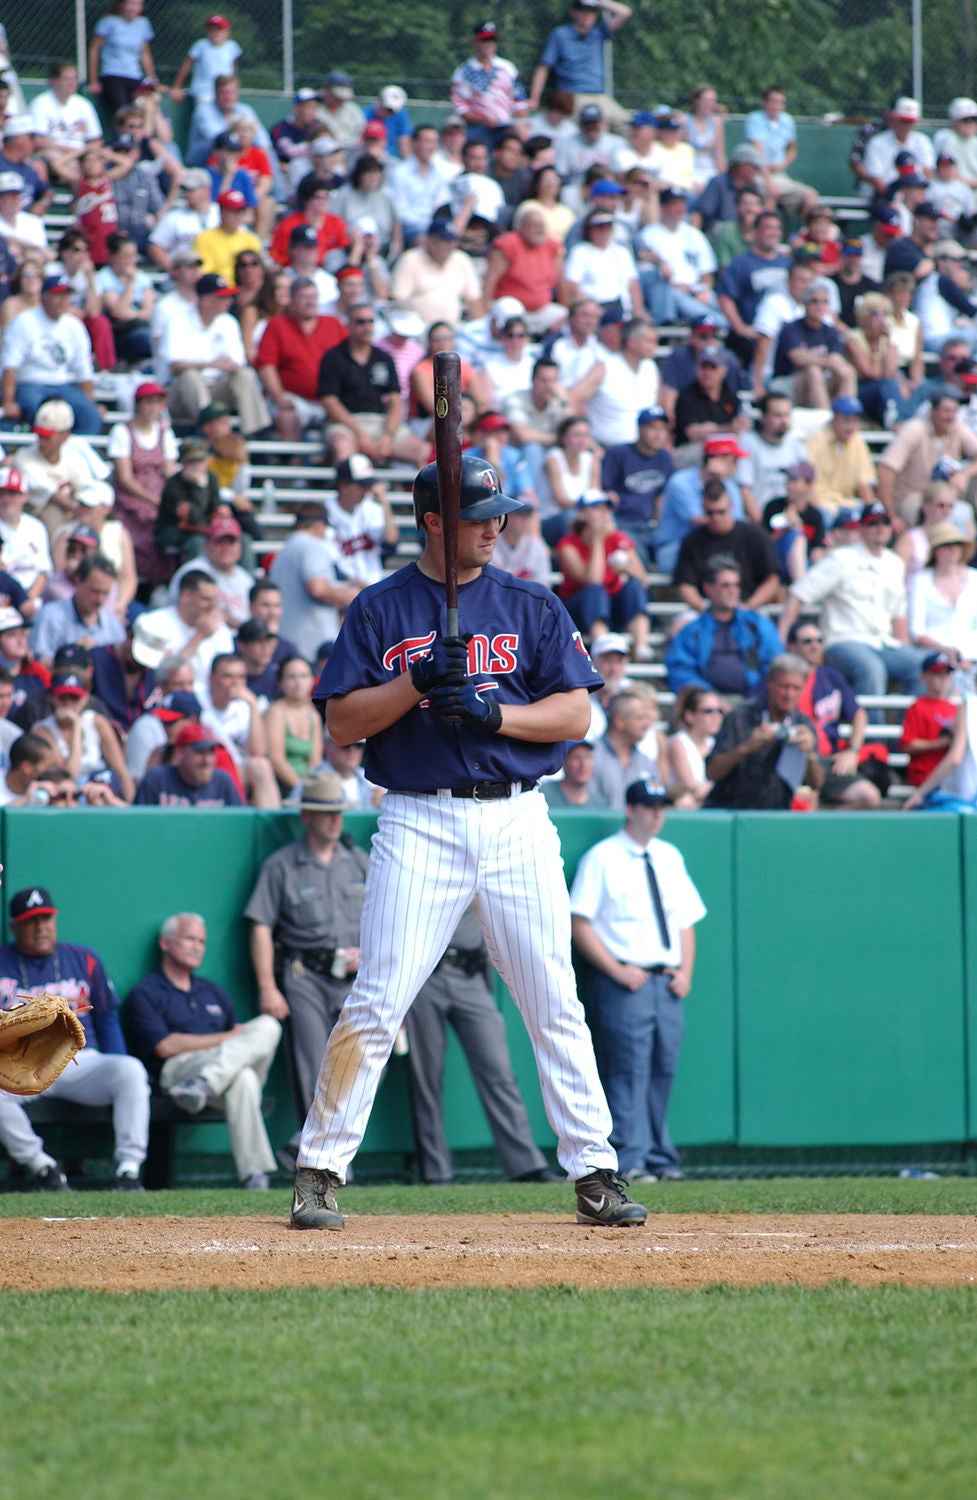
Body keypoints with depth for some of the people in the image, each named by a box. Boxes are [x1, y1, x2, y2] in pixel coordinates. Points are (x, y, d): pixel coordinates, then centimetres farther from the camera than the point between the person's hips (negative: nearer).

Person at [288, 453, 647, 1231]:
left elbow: (574, 713, 3)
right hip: (419, 822, -2)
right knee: (376, 1005, -7)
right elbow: (343, 722, 0)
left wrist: (492, 711, -12)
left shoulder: (532, 606, 9)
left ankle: (595, 1172, 4)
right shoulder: (380, 610, 5)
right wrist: (419, 681, -14)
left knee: (556, 1006, 0)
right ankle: (320, 1171, 0)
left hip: (517, 822, 2)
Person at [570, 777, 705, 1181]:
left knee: (663, 1069, 6)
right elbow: (580, 924, -7)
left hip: (667, 982, 6)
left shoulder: (669, 857, 17)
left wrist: (685, 972, 6)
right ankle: (629, 1160, -15)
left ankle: (659, 1159, 11)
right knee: (627, 1069, -12)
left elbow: (686, 920, 20)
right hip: (623, 982, -6)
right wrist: (618, 971, -15)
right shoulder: (602, 858, -2)